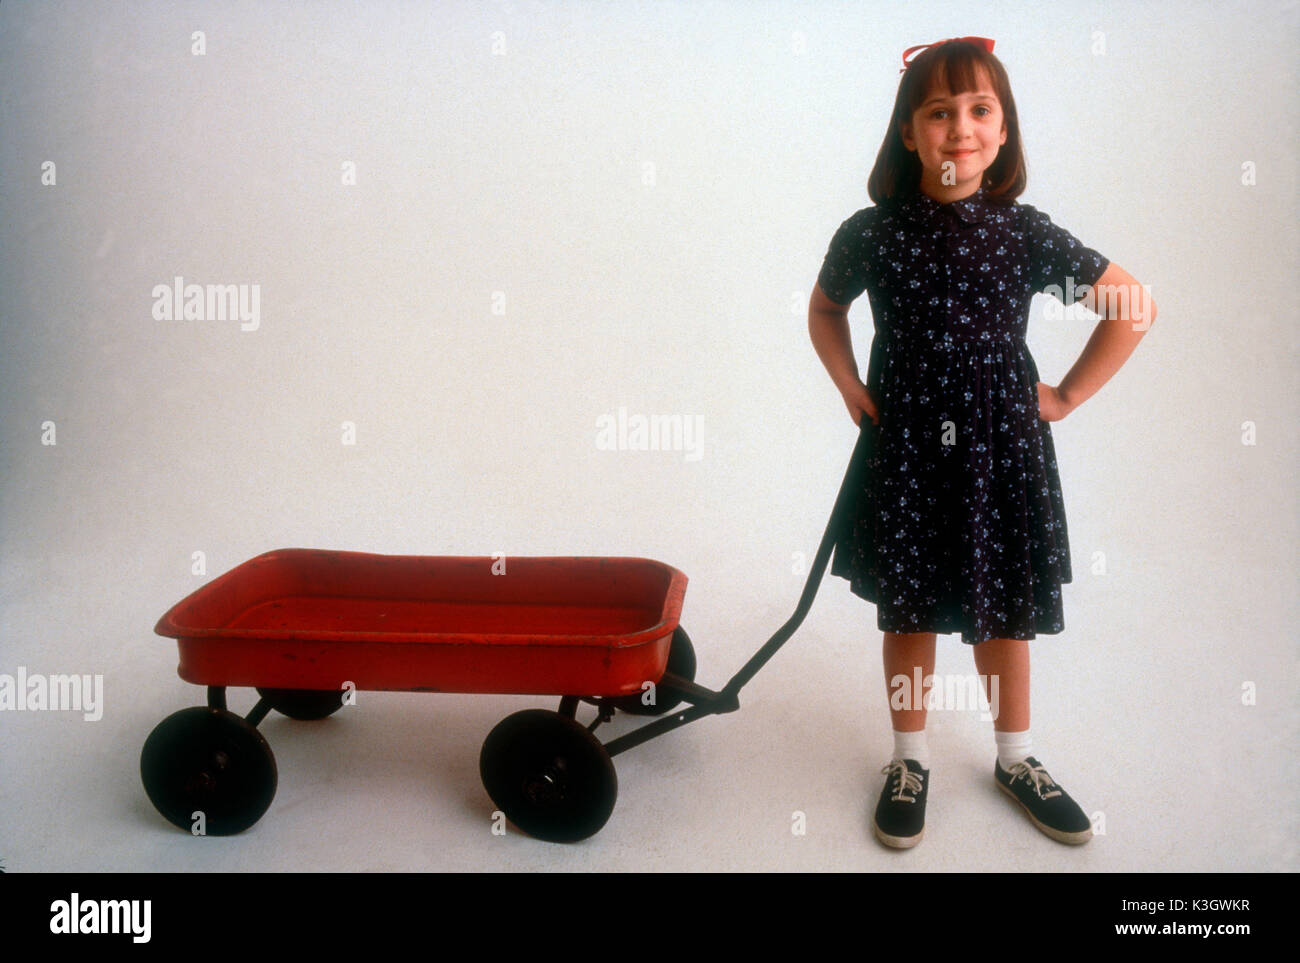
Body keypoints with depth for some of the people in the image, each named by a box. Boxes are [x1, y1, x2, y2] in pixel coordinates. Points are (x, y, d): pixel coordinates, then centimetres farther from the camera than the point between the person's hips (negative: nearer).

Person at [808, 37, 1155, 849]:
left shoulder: (1025, 234, -7)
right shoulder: (872, 234, -6)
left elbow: (1135, 307, 2)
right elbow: (825, 309, 14)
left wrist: (1067, 396, -1)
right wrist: (850, 387, 2)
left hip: (1001, 447, 0)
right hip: (906, 448, 0)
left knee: (1004, 614, 13)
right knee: (909, 613, 11)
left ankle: (1016, 758, 35)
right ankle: (911, 761, 31)